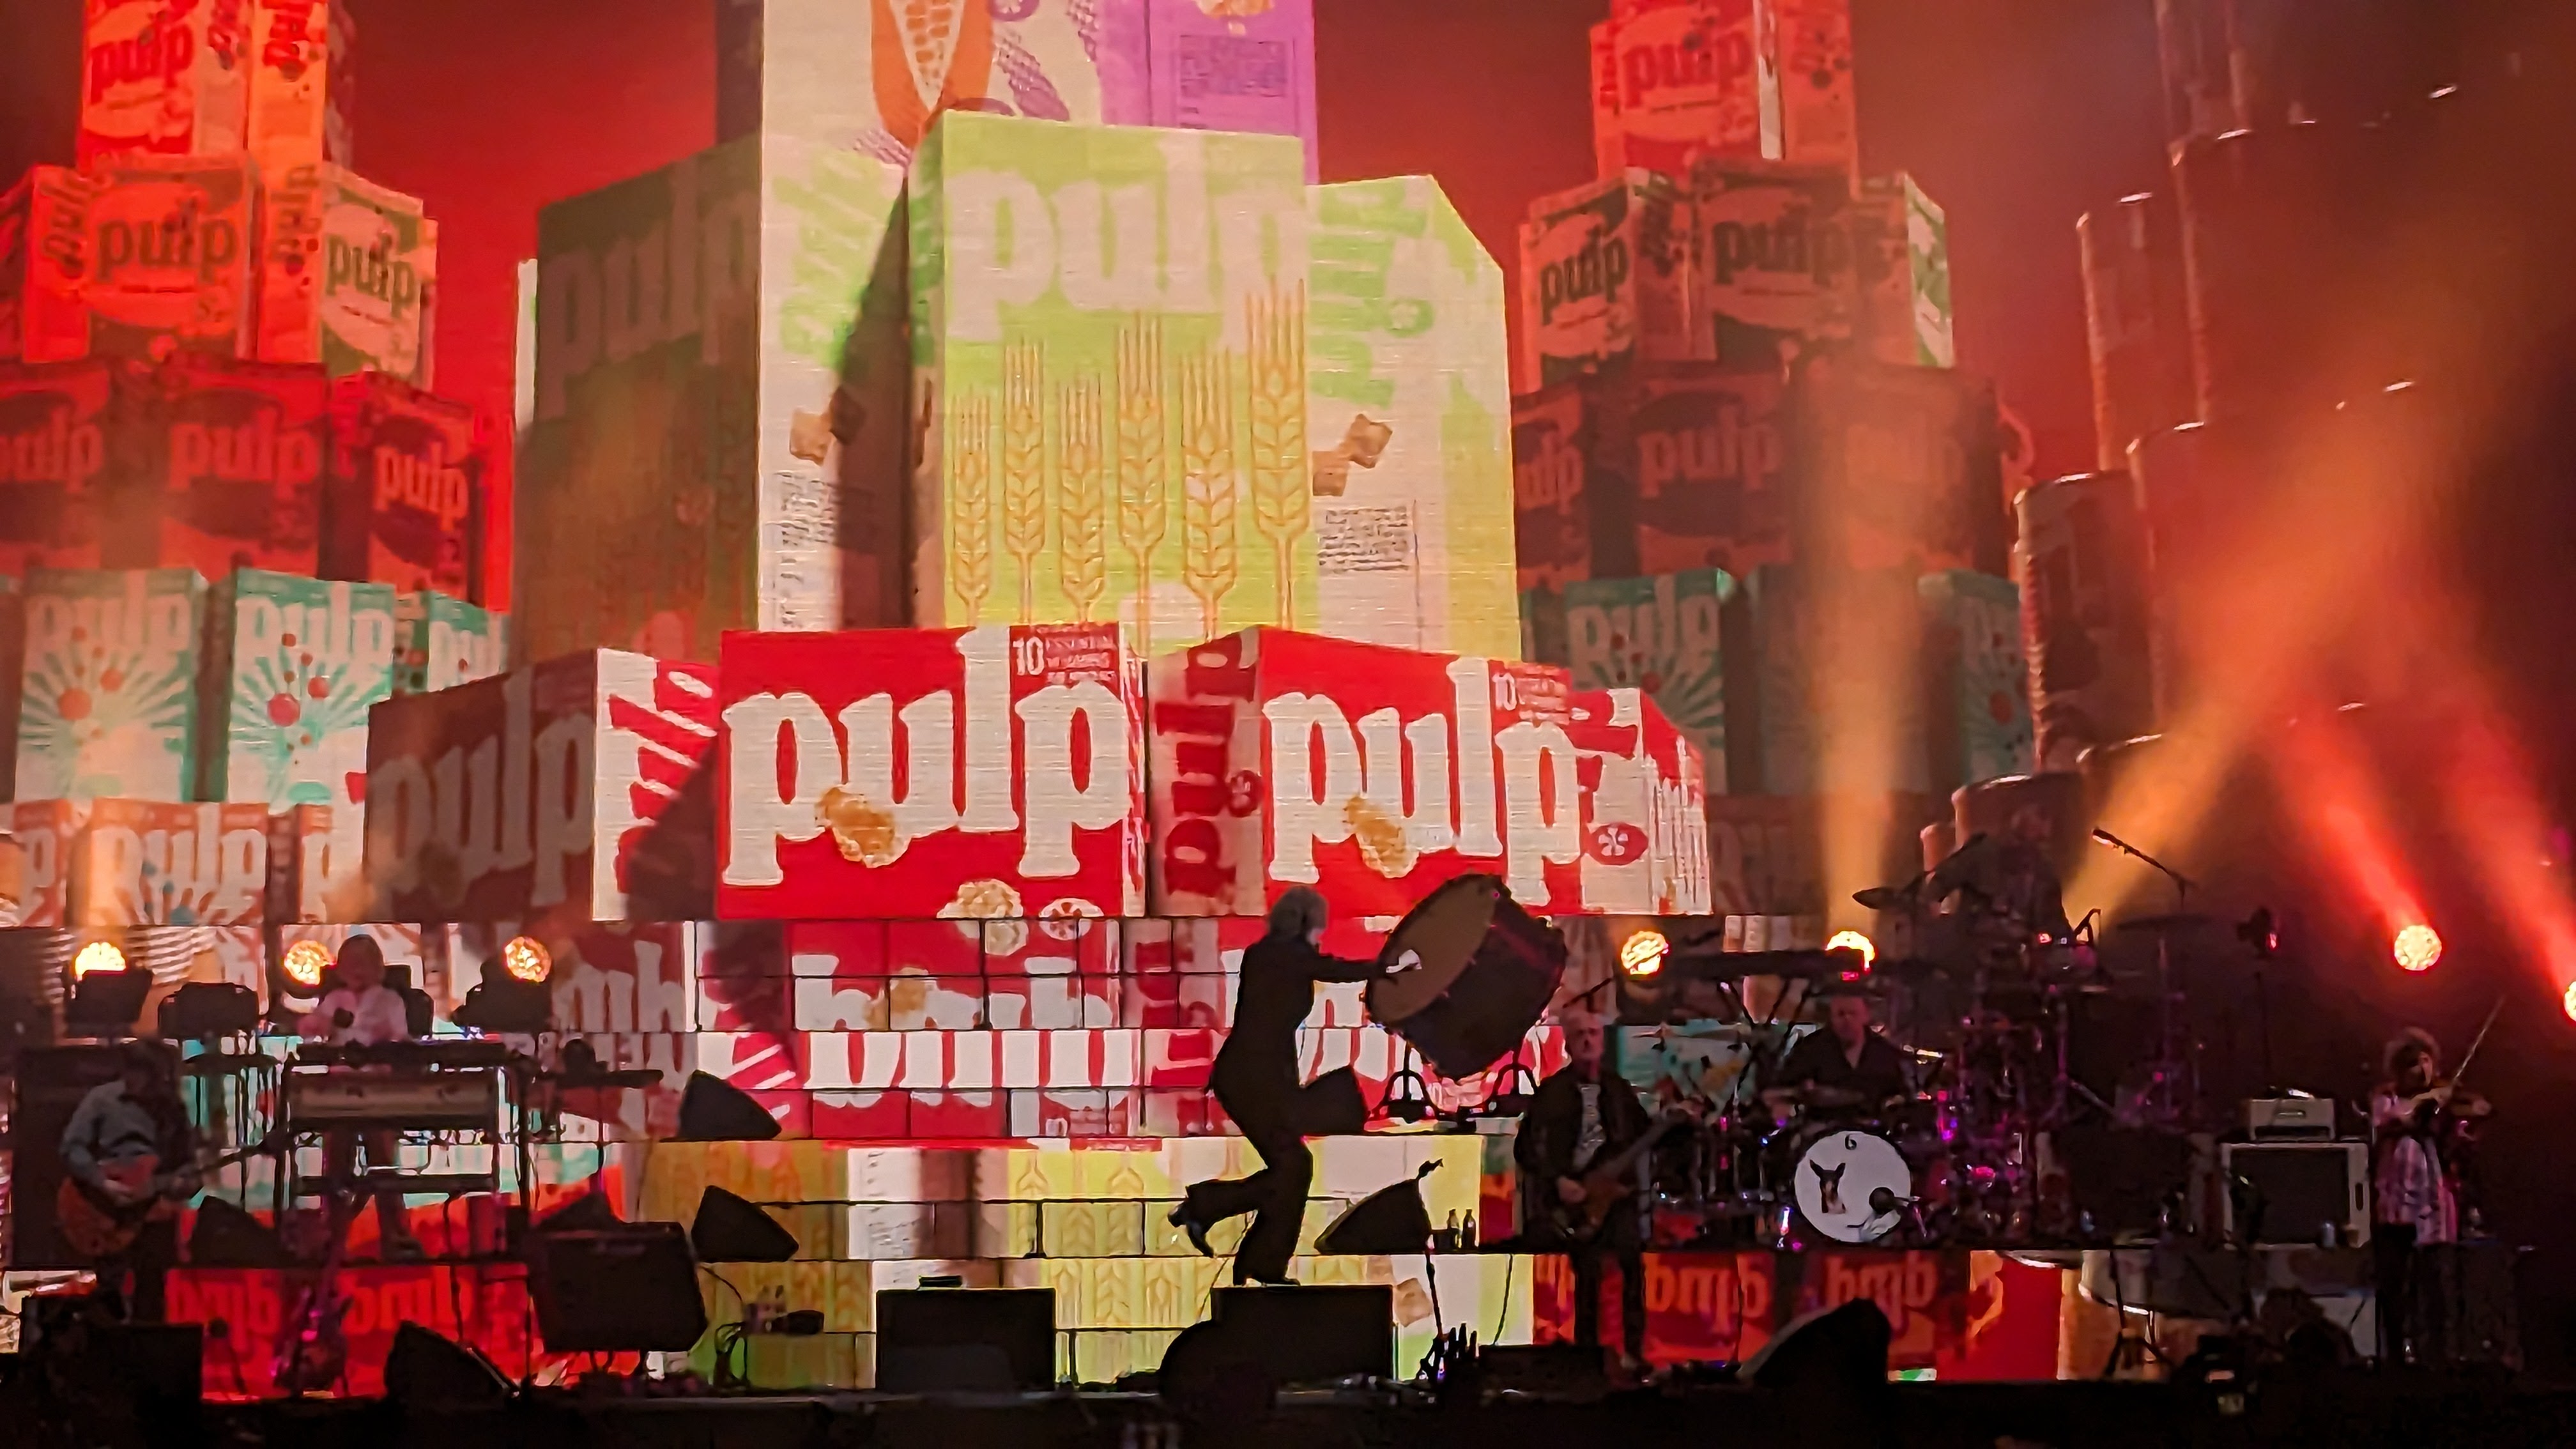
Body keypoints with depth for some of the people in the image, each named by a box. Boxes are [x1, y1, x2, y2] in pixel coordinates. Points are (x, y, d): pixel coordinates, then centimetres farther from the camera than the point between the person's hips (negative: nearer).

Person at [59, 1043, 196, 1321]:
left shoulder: (172, 1105, 11)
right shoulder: (101, 1099, -1)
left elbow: (188, 1158, 14)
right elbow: (72, 1148, -8)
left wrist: (185, 1180, -8)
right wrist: (103, 1184, -18)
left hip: (158, 1209, 4)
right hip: (111, 1212, -4)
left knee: (152, 1293, 9)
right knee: (110, 1285, -6)